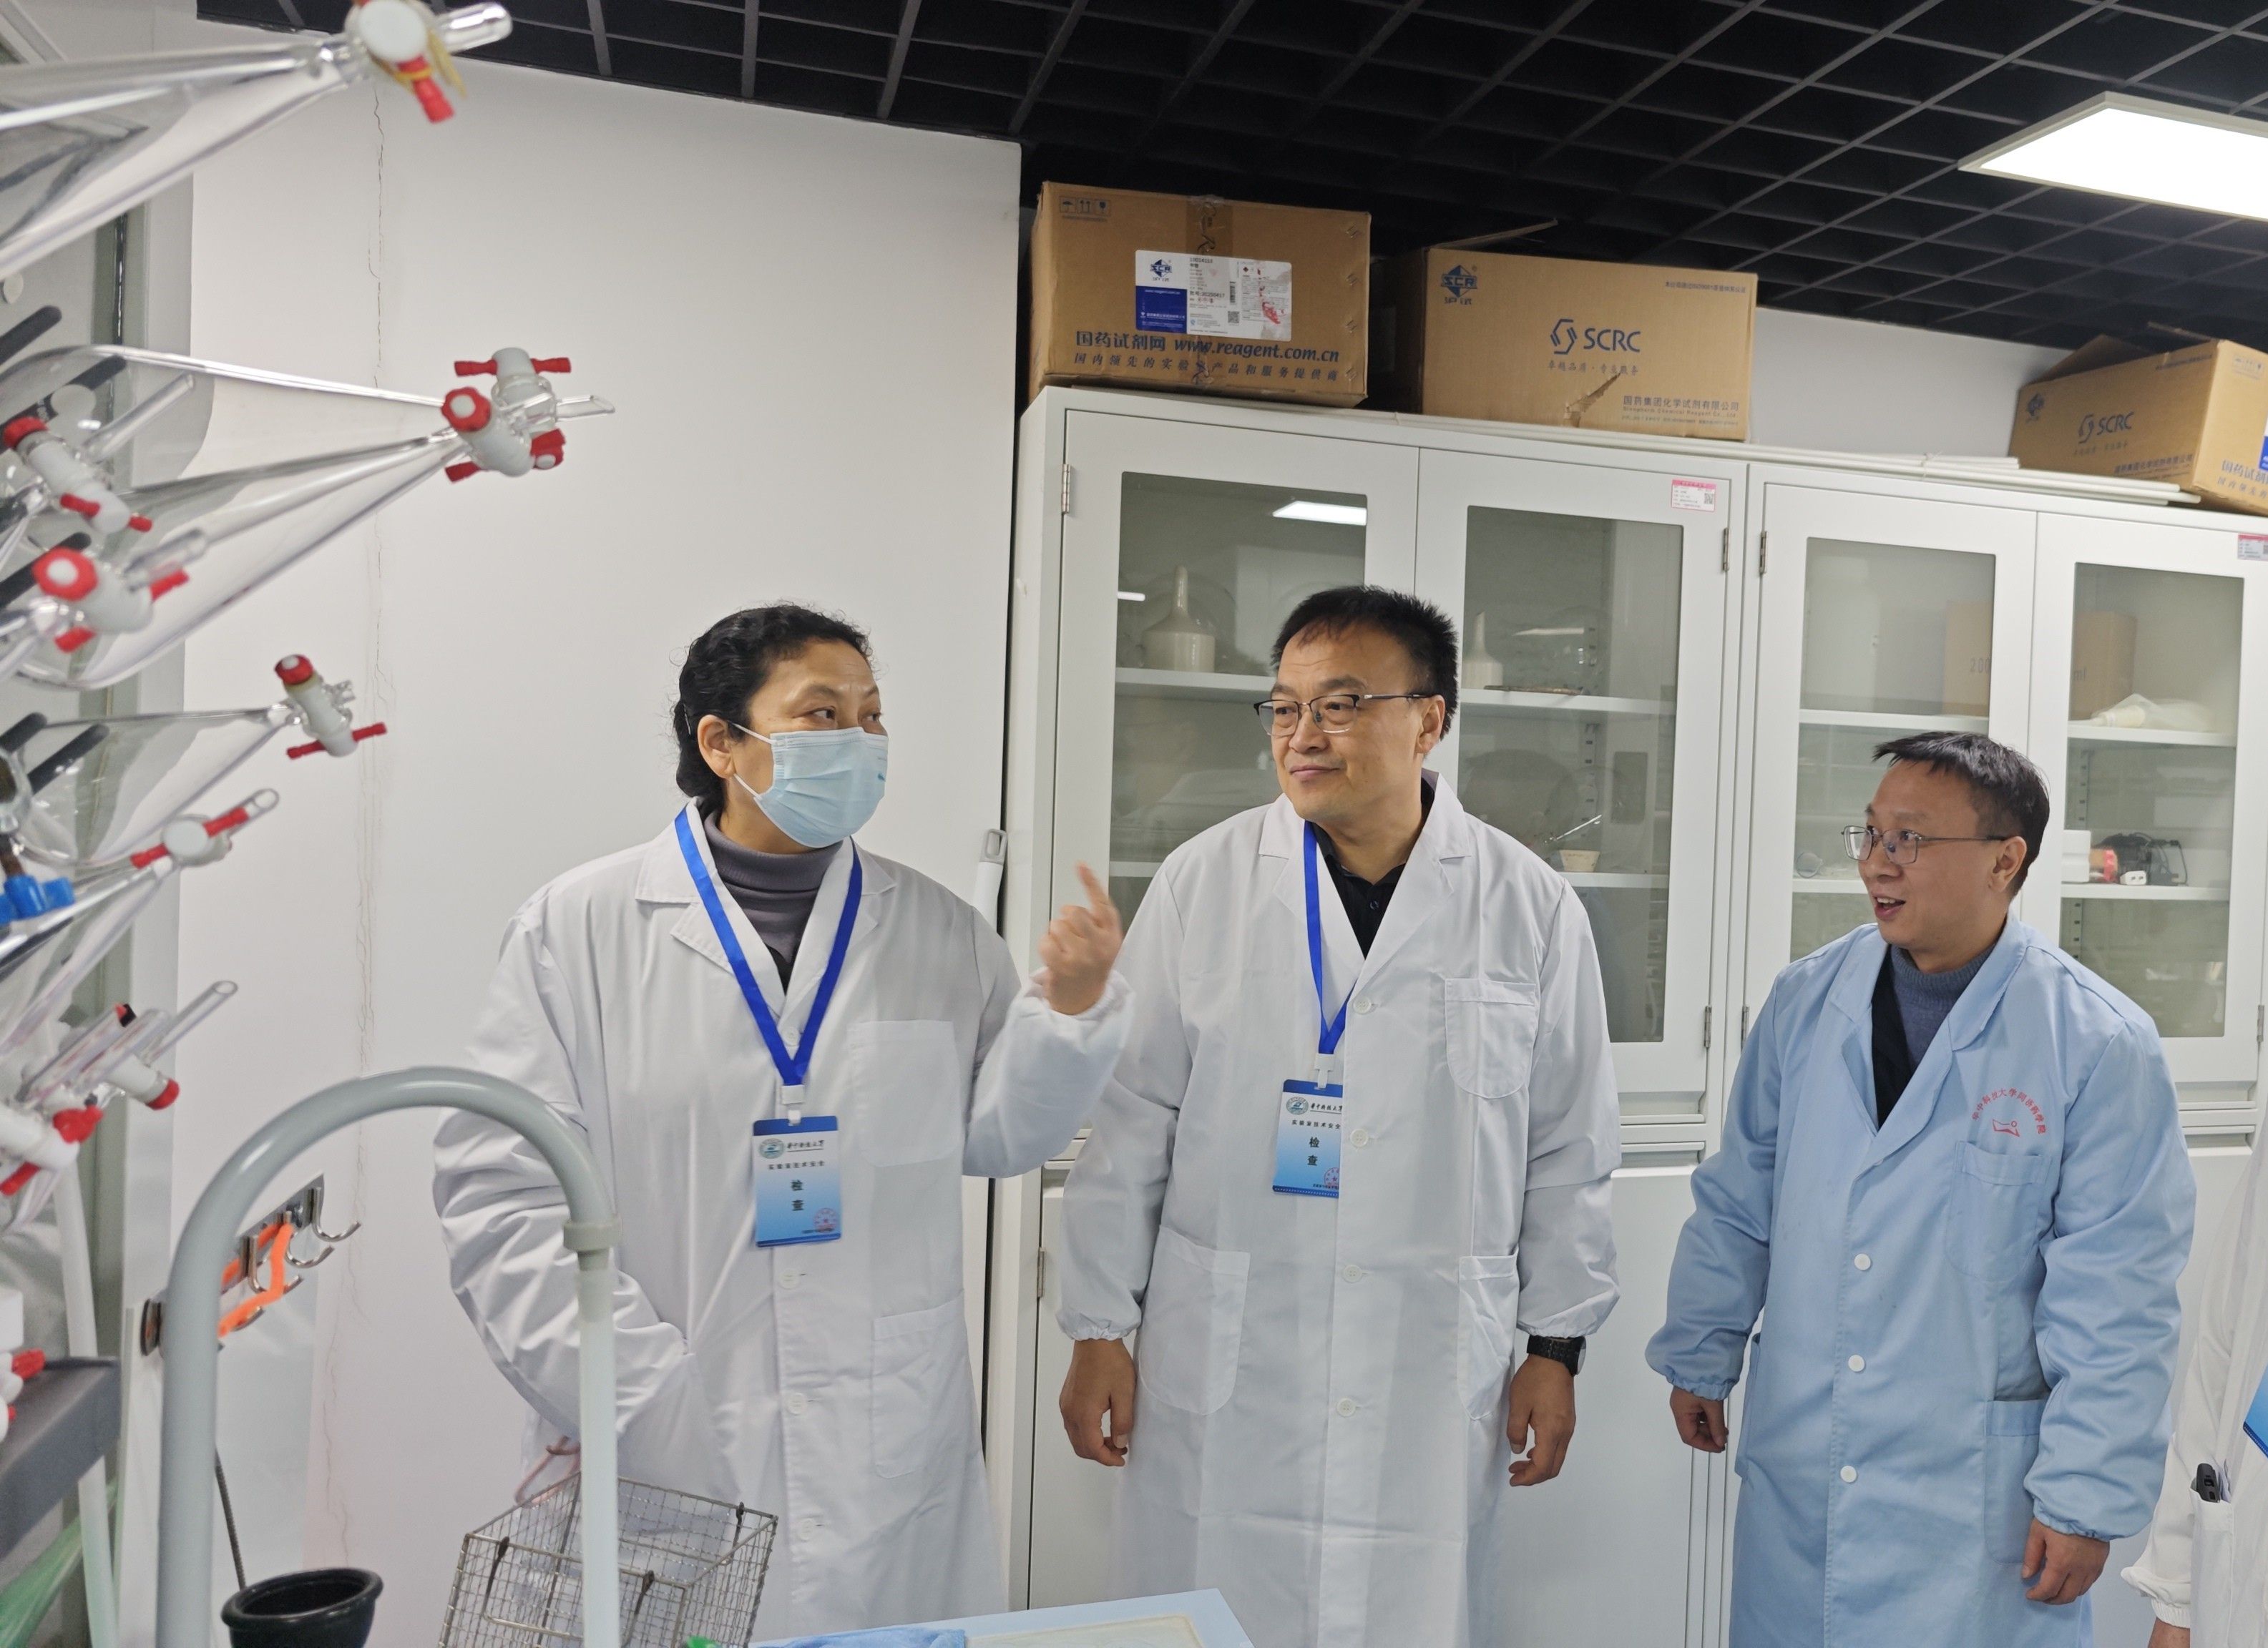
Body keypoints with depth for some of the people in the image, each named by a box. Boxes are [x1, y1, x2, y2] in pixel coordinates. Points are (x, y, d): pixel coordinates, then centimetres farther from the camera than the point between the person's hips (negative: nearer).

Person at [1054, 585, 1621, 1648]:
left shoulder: (1531, 909, 0)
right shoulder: (1205, 881, -2)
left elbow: (1568, 1151, 6)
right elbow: (1129, 1124, 1)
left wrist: (1557, 1345, 7)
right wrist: (1098, 1329, 1)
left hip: (1434, 1379, 1)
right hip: (1222, 1369, 0)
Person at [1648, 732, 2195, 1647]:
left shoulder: (2100, 1044, -12)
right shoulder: (1805, 1001, -1)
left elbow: (2117, 1300, -10)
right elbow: (1737, 1202, 8)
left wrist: (2087, 1497, -8)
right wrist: (1700, 1361, 14)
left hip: (1976, 1493, -3)